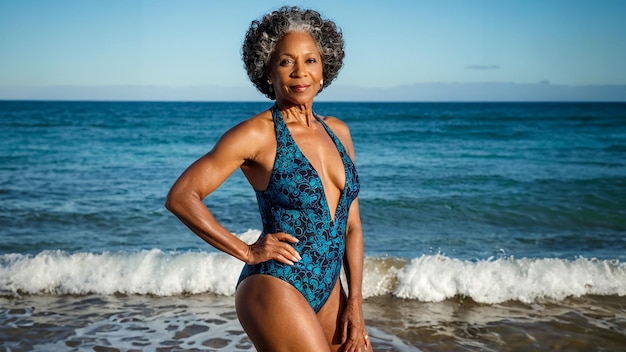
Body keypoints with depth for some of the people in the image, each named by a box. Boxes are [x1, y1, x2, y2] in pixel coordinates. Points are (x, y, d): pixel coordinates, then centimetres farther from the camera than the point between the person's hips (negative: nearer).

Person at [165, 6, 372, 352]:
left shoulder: (338, 131, 7)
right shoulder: (257, 133, -11)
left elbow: (351, 224, 9)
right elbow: (180, 197, -12)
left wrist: (354, 303, 4)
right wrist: (247, 252, -10)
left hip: (328, 292, 7)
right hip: (276, 290, -7)